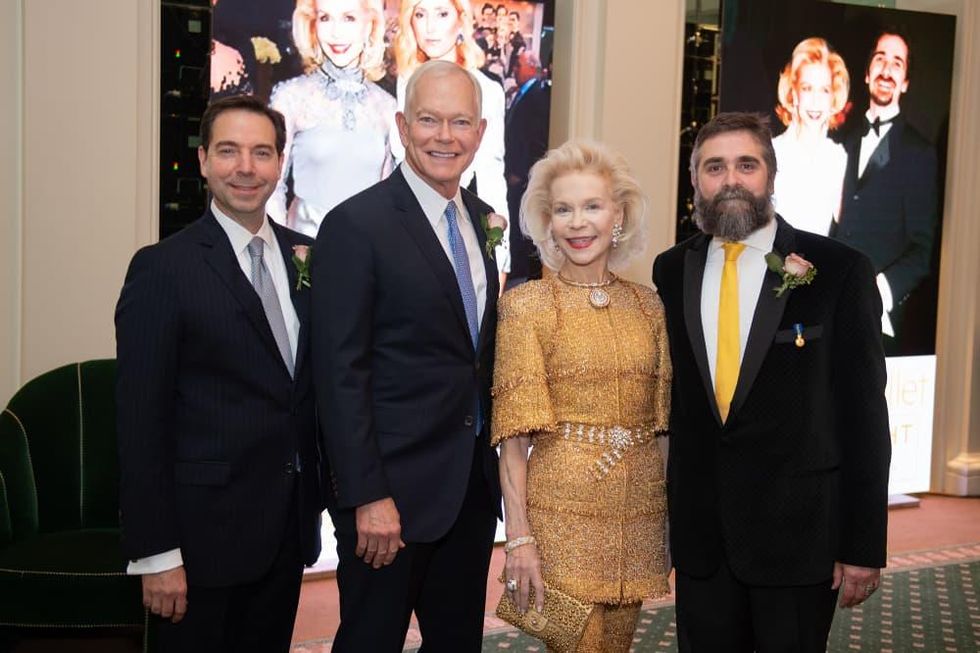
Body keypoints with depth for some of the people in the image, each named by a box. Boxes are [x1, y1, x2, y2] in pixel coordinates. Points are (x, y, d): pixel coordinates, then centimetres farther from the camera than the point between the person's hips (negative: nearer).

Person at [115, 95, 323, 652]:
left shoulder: (306, 257, 6)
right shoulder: (163, 268, -10)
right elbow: (142, 421, -12)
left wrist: (322, 491, 7)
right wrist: (157, 554, -14)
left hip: (292, 522, 5)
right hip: (206, 527, -5)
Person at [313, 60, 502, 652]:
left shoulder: (483, 220, 8)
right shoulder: (356, 225, -13)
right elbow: (342, 374, -15)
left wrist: (493, 465, 10)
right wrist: (367, 497, -18)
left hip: (474, 488, 7)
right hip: (393, 491, -7)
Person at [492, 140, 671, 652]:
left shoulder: (647, 304, 8)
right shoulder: (526, 304, -4)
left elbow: (663, 417, 11)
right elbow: (513, 433, -8)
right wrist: (518, 535, -14)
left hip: (638, 508, 4)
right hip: (562, 507, -4)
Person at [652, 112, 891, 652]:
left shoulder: (839, 271, -6)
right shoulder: (671, 271, 5)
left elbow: (864, 414, -6)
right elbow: (668, 394, 9)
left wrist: (864, 544, -7)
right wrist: (661, 513, 6)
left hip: (800, 532, -3)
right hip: (699, 531, 3)